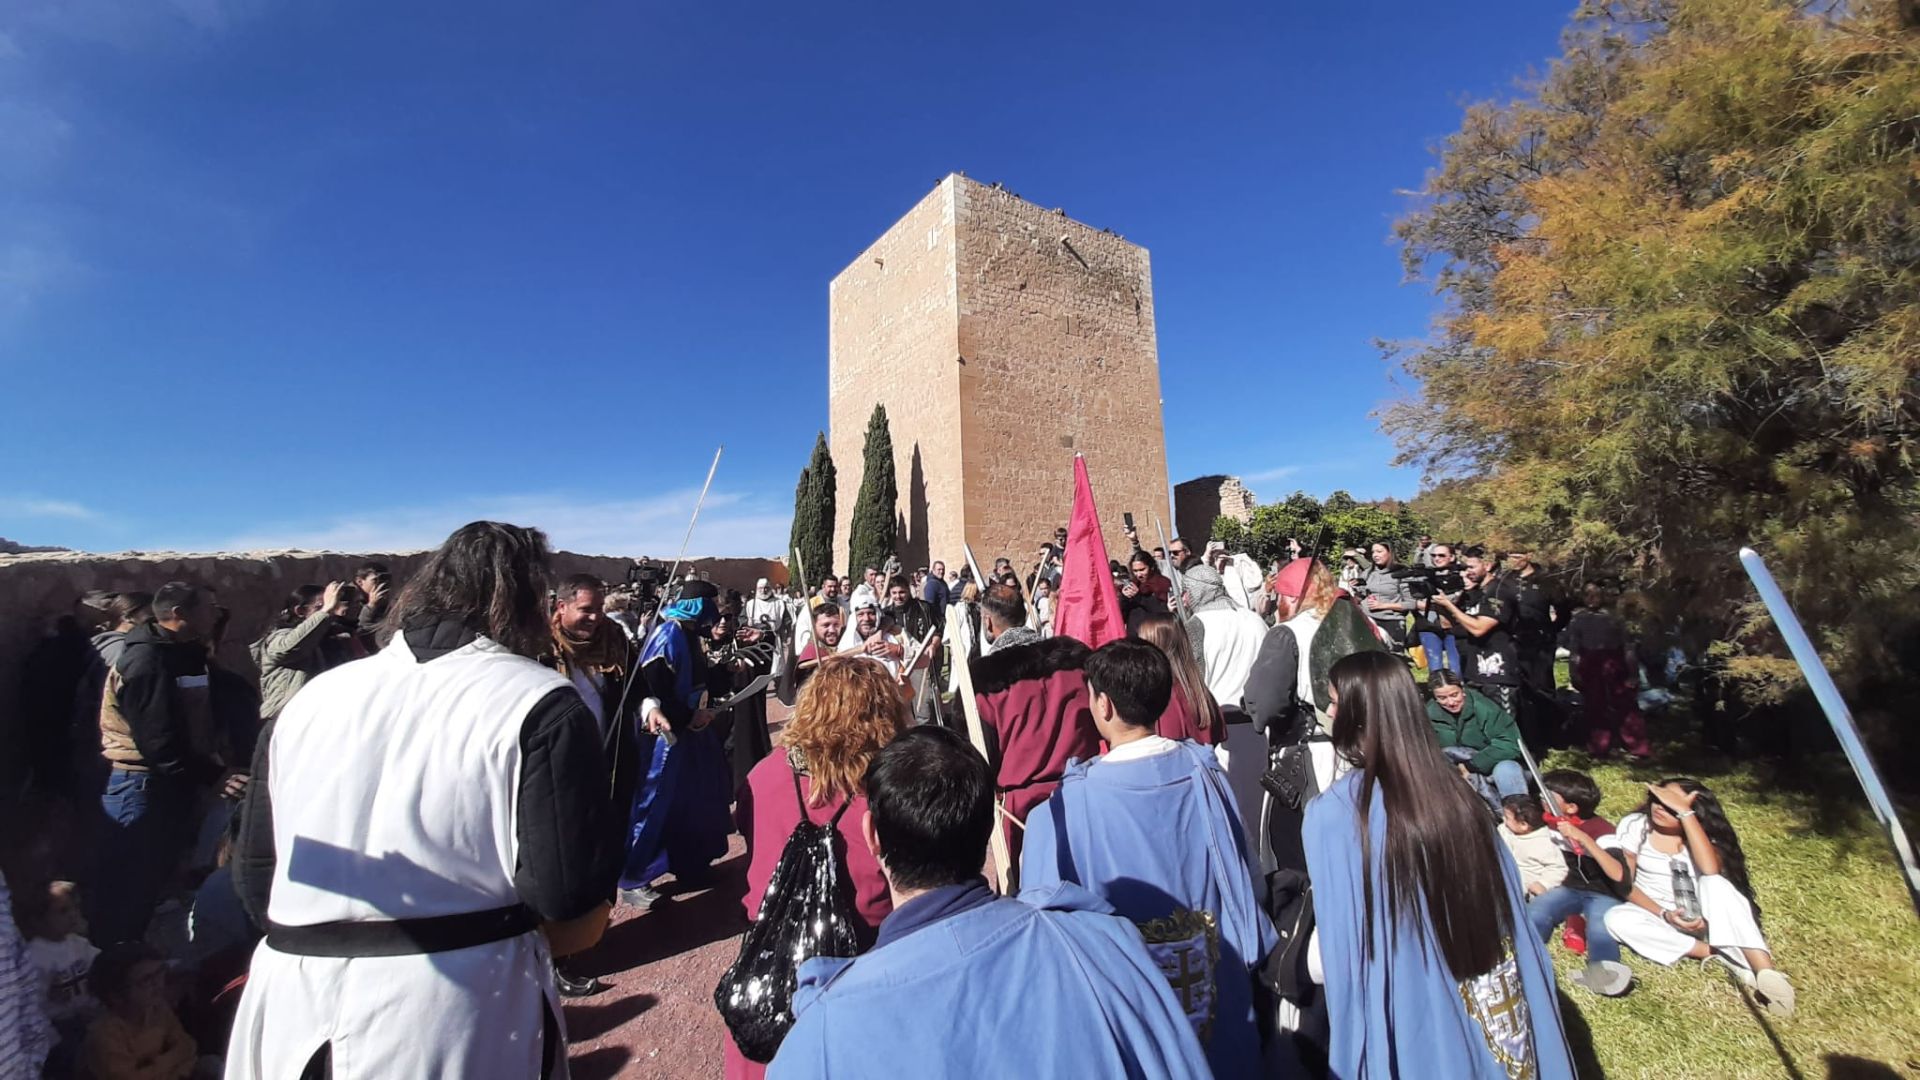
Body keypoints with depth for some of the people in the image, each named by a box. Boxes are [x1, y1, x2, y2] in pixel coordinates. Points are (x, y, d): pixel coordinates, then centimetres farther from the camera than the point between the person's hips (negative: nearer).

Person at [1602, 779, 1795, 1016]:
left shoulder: (1697, 833, -8)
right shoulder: (1635, 825, -9)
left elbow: (1711, 869, -33)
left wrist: (1685, 812, -32)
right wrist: (1664, 914, -23)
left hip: (1698, 917, 0)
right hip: (1656, 916, 0)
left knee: (1715, 882, -31)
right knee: (1616, 919, -34)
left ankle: (1765, 970, -33)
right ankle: (1714, 952, -23)